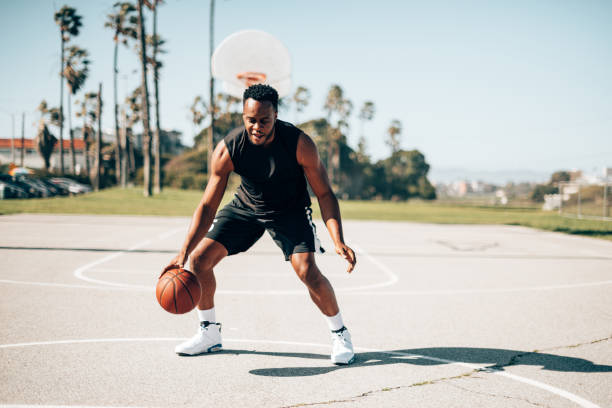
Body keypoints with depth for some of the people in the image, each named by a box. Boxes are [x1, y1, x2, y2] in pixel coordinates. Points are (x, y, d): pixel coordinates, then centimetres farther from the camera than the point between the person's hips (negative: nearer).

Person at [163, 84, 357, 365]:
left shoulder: (300, 144, -30)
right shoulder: (228, 149, -26)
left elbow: (324, 194, -22)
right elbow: (208, 205, -21)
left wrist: (338, 241, -35)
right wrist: (184, 252, -31)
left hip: (290, 210, -2)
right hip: (246, 206, 3)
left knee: (307, 270, -22)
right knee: (200, 257, -7)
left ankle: (340, 334, 2)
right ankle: (209, 333, 14)